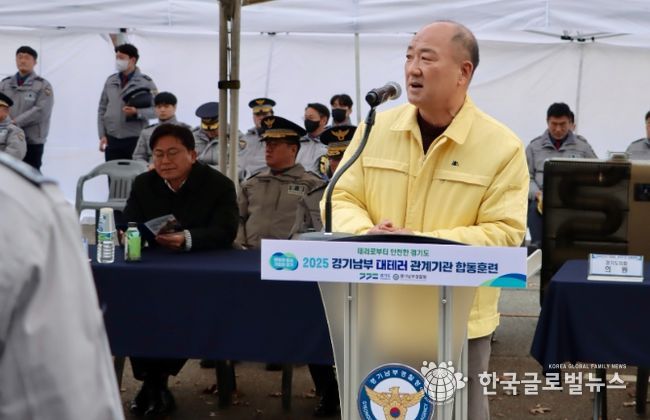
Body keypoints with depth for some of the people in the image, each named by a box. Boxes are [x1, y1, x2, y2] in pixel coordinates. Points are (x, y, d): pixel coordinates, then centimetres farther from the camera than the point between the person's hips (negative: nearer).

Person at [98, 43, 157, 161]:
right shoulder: (110, 81, 9)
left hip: (135, 139, -4)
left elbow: (156, 109, -4)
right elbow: (102, 109, 12)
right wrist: (102, 135, 4)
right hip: (112, 139, 4)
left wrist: (137, 112, -21)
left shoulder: (145, 82, -2)